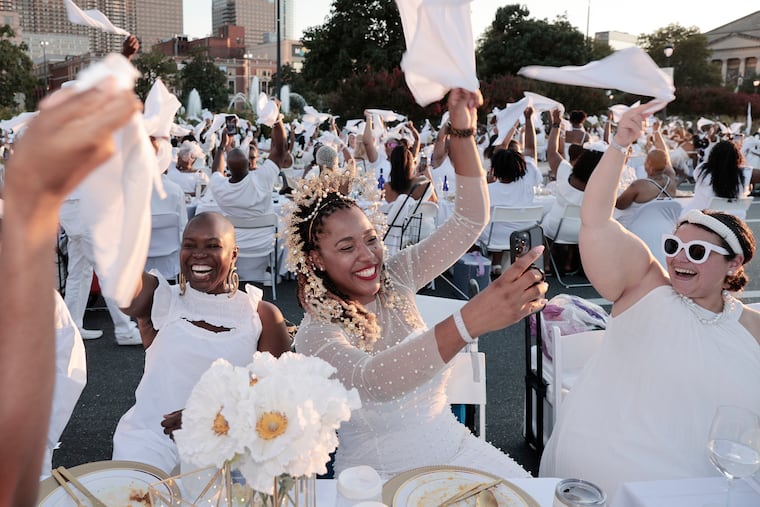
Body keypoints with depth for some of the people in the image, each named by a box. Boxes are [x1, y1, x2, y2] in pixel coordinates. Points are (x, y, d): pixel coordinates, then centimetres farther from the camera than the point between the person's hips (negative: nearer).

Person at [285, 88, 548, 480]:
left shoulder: (394, 279, 0)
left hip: (452, 444, 5)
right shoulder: (315, 335, -16)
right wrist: (469, 321, -52)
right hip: (379, 474, -5)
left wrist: (463, 130, -13)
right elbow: (368, 381, -38)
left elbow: (470, 220, -1)